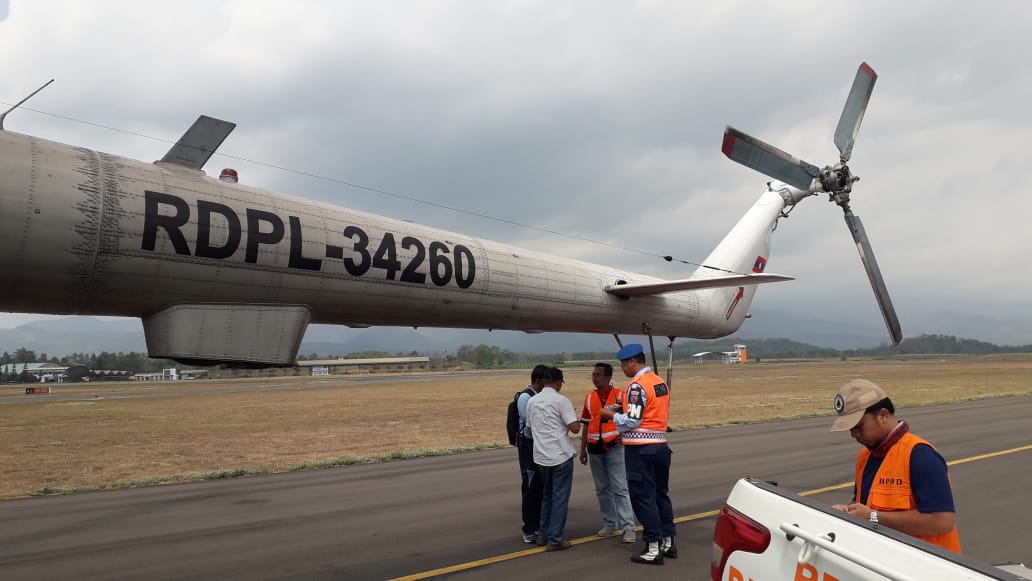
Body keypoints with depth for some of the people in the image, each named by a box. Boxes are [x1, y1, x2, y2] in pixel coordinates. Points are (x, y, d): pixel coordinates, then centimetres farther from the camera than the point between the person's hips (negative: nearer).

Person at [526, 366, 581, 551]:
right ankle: (554, 540, 3)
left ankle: (544, 535, 23)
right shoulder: (561, 400, -11)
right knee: (560, 498, 2)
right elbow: (574, 428, -15)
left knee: (547, 495, 20)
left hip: (541, 456, 6)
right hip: (561, 455, -6)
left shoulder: (531, 401, 7)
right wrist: (578, 422, 6)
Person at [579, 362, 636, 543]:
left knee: (620, 488, -7)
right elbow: (586, 424, 13)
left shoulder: (619, 395, -5)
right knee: (602, 489, 12)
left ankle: (628, 527, -4)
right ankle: (610, 523, 23)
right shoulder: (589, 397, 9)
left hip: (614, 447, -5)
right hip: (595, 449, 5)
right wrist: (583, 449, 12)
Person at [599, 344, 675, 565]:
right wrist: (626, 410, 15)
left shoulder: (637, 385, -16)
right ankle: (668, 542, 24)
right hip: (660, 446, 9)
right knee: (661, 494, 17)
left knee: (643, 497, 0)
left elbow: (632, 421, -20)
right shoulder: (661, 382, 11)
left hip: (640, 449, -9)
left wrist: (612, 415, -3)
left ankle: (653, 549, 4)